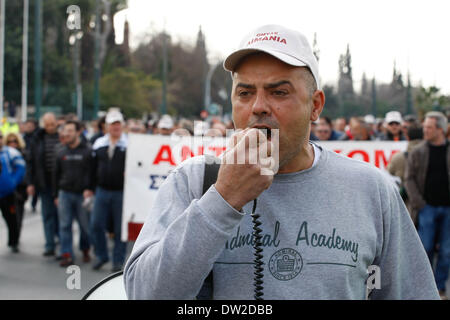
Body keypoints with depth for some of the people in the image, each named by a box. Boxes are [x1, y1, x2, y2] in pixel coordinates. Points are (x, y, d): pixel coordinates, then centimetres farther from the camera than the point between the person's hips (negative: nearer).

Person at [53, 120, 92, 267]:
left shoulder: (87, 151, -3)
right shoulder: (61, 152, 9)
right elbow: (56, 174, 14)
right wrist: (56, 195, 10)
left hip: (82, 194, -3)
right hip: (65, 194, 3)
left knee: (85, 226, 5)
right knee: (65, 226, 0)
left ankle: (85, 250, 26)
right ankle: (67, 255, 4)